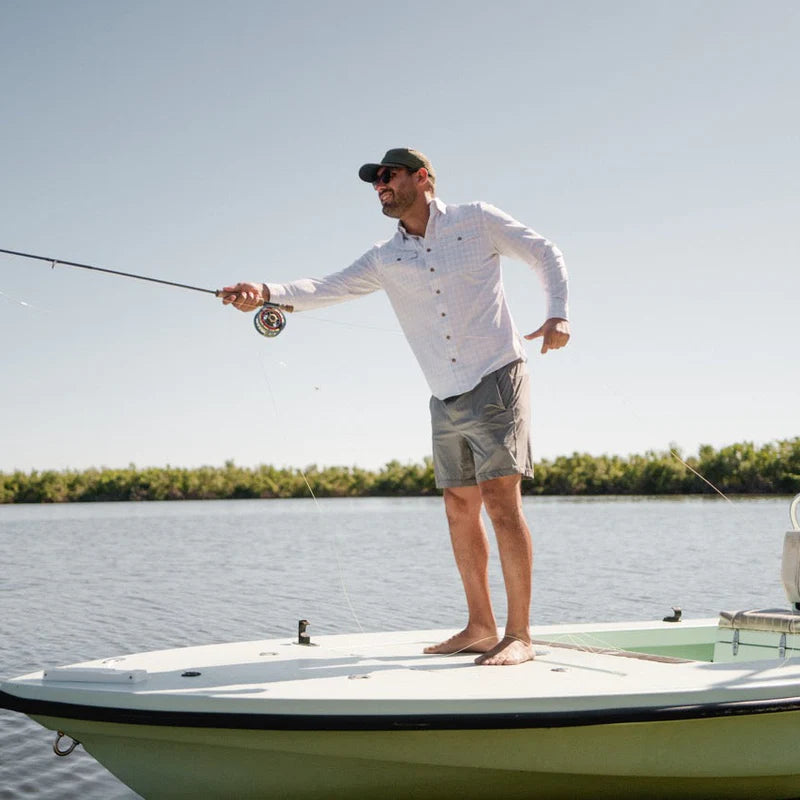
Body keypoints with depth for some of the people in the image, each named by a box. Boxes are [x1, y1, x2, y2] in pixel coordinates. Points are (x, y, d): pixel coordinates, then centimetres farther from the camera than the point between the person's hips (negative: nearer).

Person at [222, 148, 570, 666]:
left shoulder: (477, 221, 0)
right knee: (460, 510, 7)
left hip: (495, 384, -5)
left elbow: (546, 254, 8)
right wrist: (266, 293, -20)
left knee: (502, 504, -12)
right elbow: (327, 289, -3)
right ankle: (481, 628, 18)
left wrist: (558, 315, -7)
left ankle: (519, 635, -8)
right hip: (446, 401, 6)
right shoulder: (385, 260, 9)